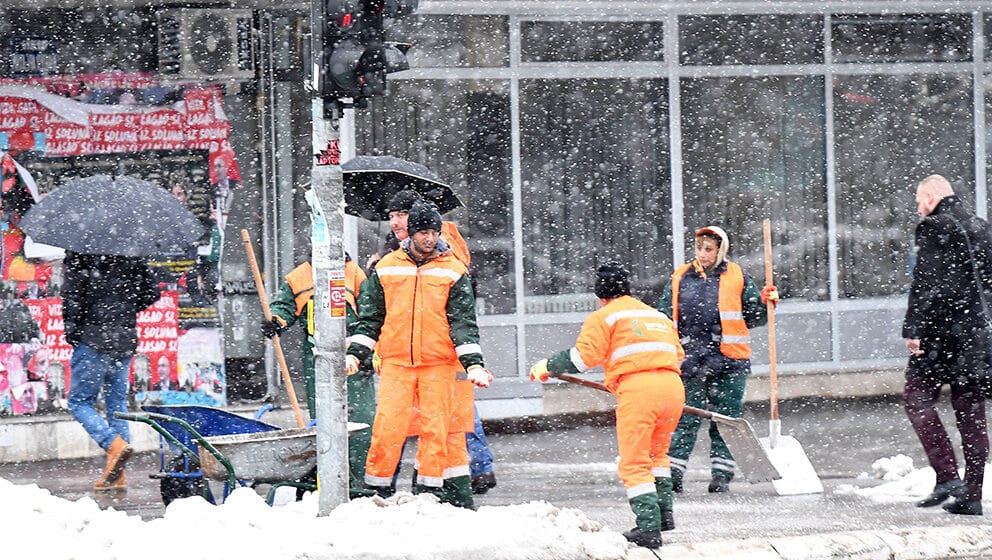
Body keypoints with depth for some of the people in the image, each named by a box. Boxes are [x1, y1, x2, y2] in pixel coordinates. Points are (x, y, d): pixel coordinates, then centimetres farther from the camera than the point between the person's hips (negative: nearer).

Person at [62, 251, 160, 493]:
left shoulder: (79, 257, -8)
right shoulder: (129, 257, 8)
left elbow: (71, 293, -18)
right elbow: (151, 293, 11)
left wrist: (71, 330, -6)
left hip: (93, 340, -6)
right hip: (125, 340, 6)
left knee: (79, 402, 5)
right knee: (117, 404, 11)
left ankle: (115, 445, -17)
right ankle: (117, 476, 9)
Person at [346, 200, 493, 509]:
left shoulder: (453, 271, 5)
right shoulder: (386, 268, 7)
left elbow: (463, 321, 2)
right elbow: (370, 317, 12)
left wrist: (473, 364, -7)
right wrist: (355, 353, 3)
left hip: (439, 363, 0)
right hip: (395, 360, 0)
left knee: (438, 428, 0)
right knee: (387, 426, -7)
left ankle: (429, 488, 10)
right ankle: (377, 489, 3)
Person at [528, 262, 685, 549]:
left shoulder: (604, 317, 8)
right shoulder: (659, 316, 28)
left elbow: (583, 356, 0)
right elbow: (677, 355, 28)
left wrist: (548, 366, 13)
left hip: (637, 388, -6)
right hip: (673, 386, 6)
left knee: (634, 463, -2)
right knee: (656, 453, 26)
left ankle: (649, 527, -10)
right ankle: (664, 512, 20)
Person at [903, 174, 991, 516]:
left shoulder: (934, 228, -9)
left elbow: (924, 284, -16)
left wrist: (913, 330, -15)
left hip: (942, 330, -7)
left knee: (917, 398, 0)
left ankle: (947, 476, -12)